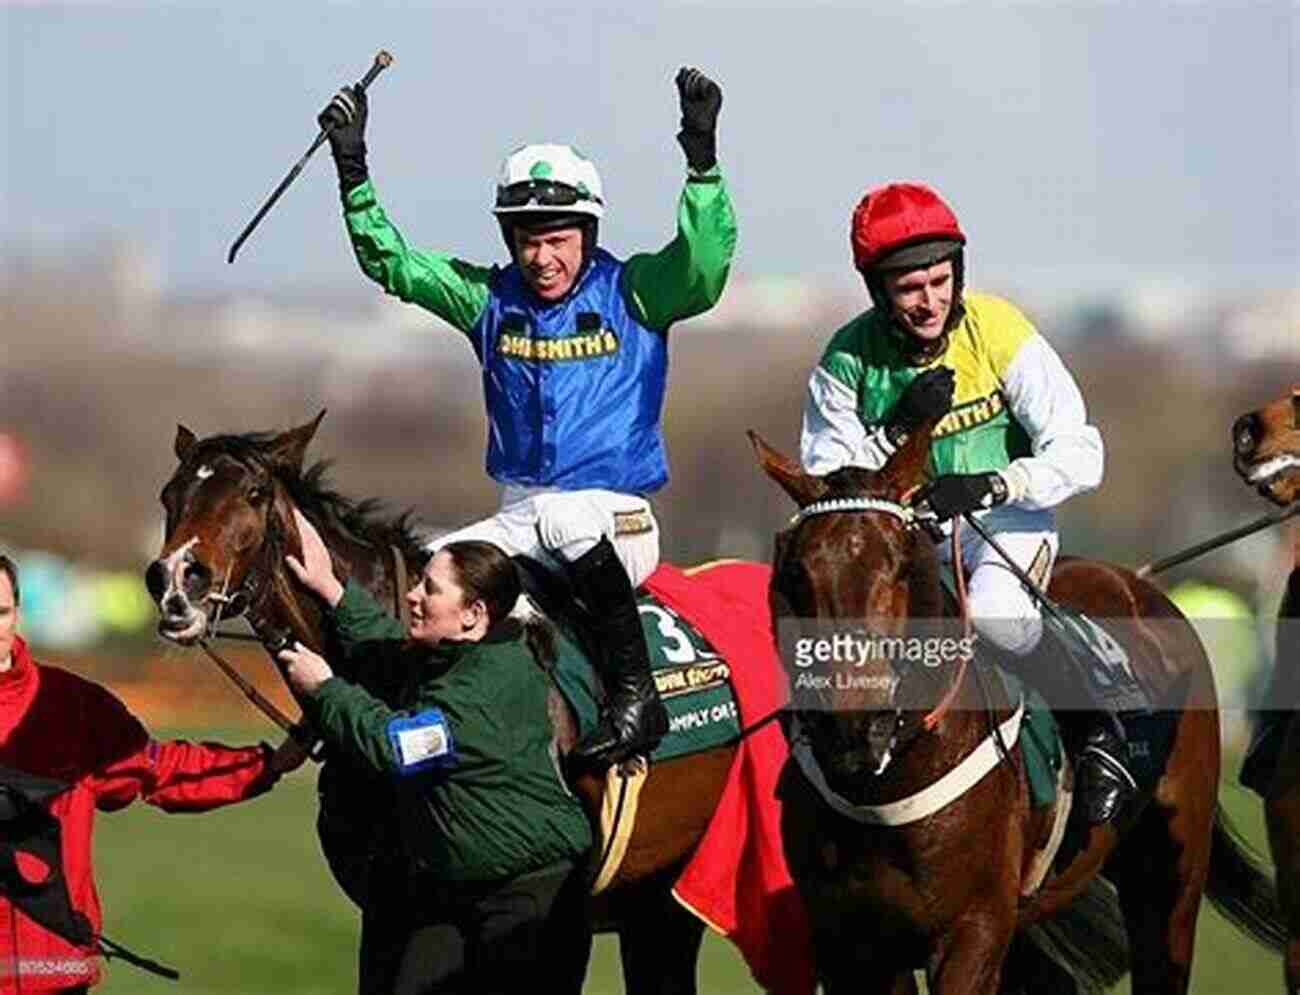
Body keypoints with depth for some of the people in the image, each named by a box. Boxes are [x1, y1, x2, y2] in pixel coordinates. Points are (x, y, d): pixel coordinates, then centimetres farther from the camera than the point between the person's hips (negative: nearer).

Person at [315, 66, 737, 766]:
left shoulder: (631, 295, 0)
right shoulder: (491, 300, 11)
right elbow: (391, 263, 10)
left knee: (565, 519, -39)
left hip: (615, 522, -5)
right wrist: (353, 171, 1)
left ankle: (634, 692, -35)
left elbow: (703, 266, -18)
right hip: (520, 518, 5)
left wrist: (702, 162, -28)